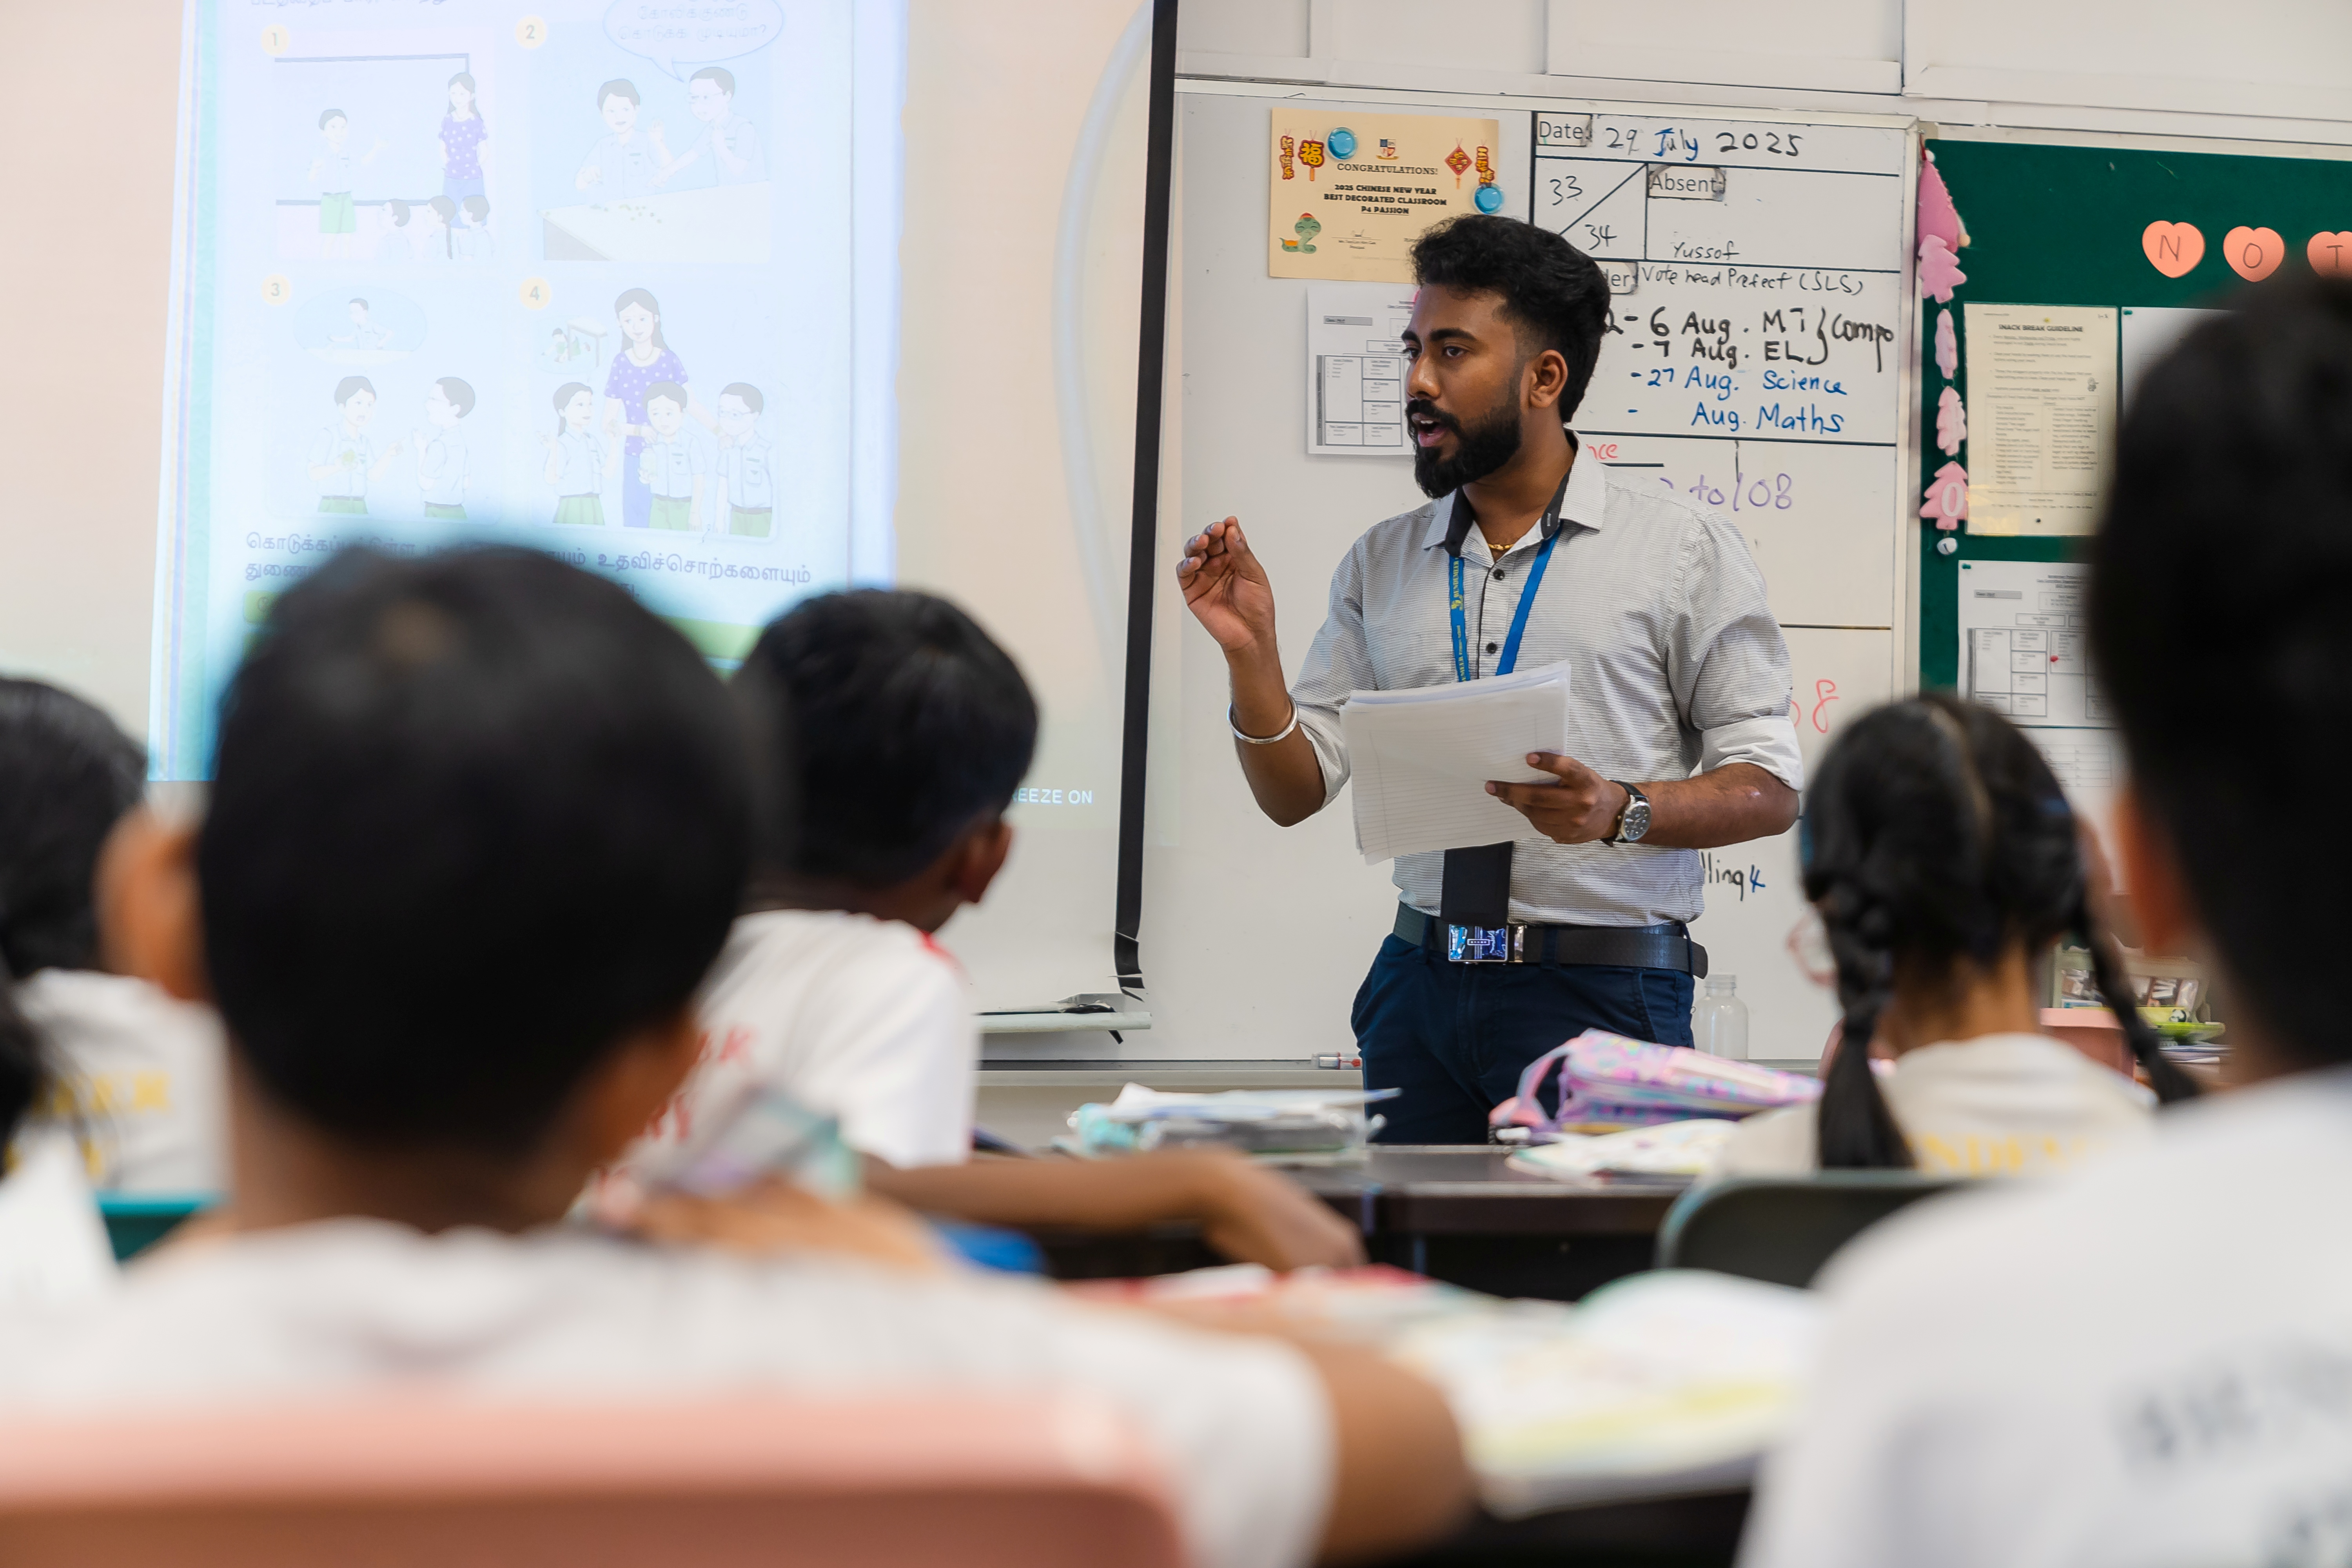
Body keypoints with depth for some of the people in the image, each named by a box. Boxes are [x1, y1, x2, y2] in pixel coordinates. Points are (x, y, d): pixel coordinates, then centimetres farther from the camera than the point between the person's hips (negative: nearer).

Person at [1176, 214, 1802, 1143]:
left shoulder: (1685, 551, 0)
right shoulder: (1381, 564, 12)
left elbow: (1770, 789, -3)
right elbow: (1295, 794, 11)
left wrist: (1623, 811, -20)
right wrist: (1249, 651, -5)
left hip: (1600, 993, -3)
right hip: (1422, 984, 3)